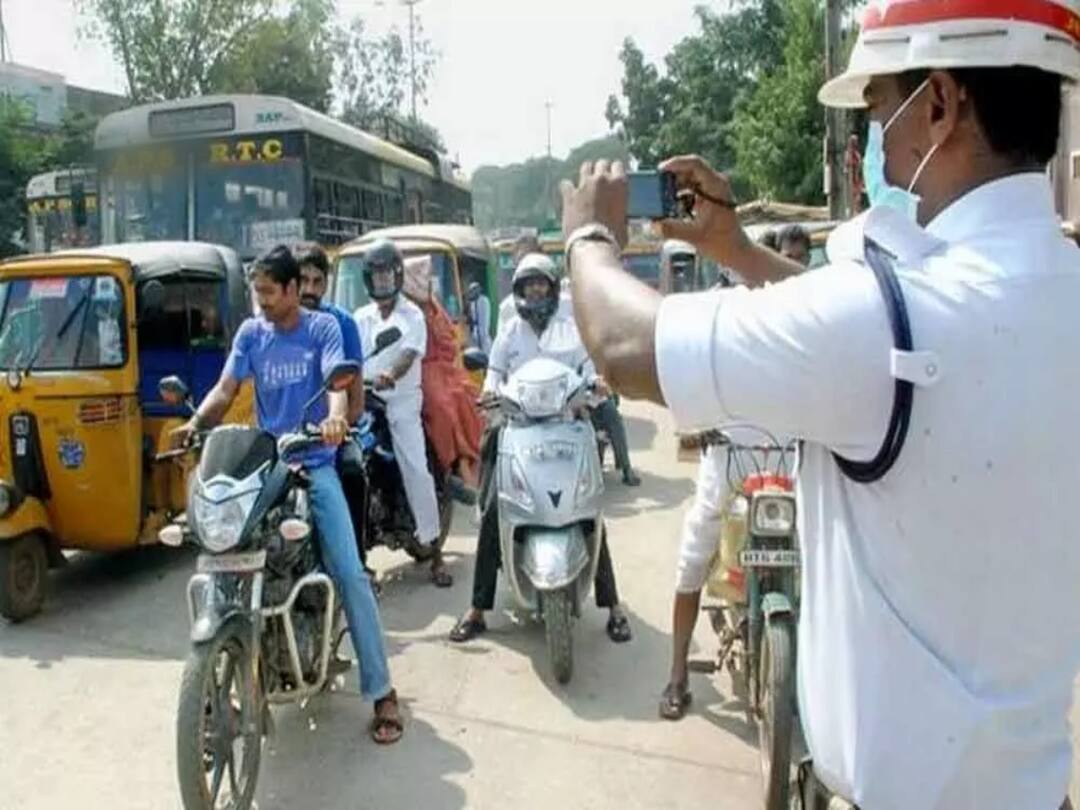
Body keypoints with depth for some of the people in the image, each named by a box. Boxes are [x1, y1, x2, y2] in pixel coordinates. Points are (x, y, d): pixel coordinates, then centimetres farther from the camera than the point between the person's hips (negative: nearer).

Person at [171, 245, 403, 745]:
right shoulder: (250, 333, 8)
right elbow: (226, 388, 2)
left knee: (349, 574, -9)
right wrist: (196, 423, -19)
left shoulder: (322, 328, 0)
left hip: (315, 464, -3)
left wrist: (336, 415, -39)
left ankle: (381, 690, -2)